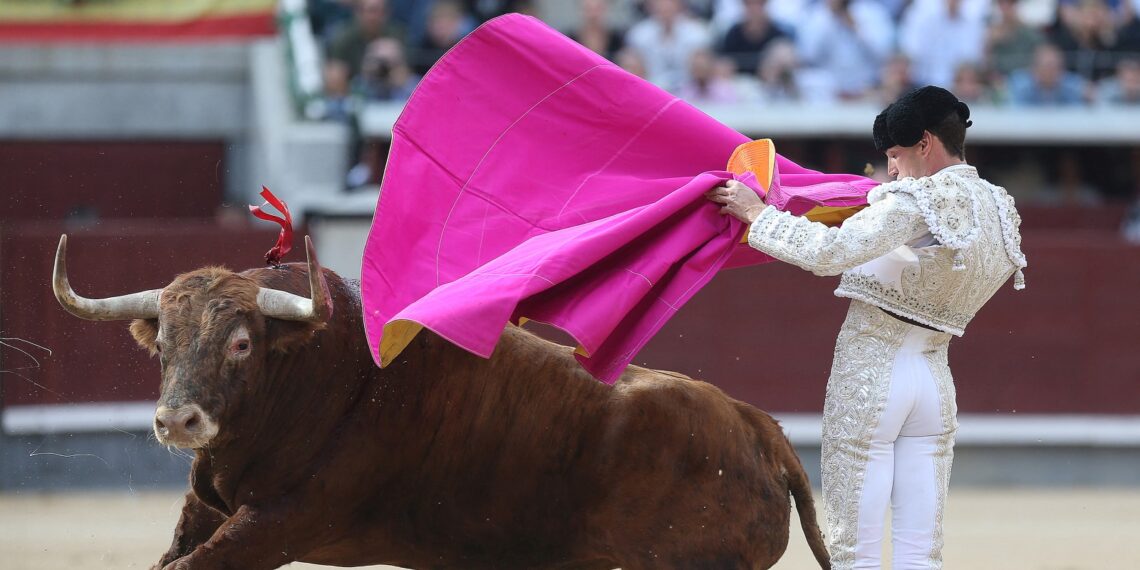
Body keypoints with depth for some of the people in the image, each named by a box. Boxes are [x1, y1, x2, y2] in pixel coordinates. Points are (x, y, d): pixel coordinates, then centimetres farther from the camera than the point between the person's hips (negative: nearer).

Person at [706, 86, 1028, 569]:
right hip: (936, 382, 7)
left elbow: (827, 254, -25)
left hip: (866, 378, -7)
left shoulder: (918, 203, -17)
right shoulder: (1002, 212, 6)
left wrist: (757, 213, -13)